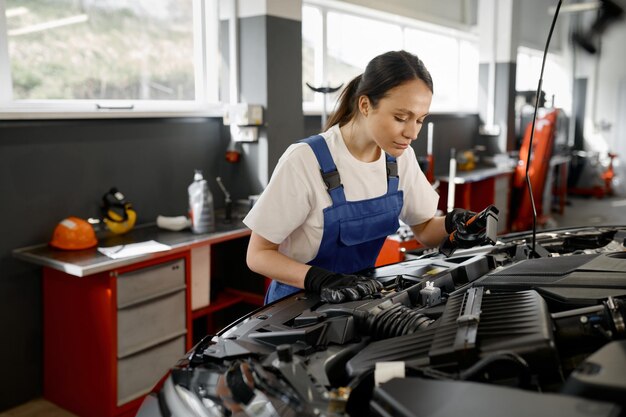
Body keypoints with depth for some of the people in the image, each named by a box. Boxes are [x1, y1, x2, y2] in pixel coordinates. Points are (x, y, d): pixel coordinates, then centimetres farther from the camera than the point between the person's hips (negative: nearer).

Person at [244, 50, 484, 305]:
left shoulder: (401, 158, -4)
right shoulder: (305, 161, -20)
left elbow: (424, 229, 9)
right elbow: (258, 254, -16)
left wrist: (452, 224, -13)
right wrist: (322, 279, -31)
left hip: (361, 298, 3)